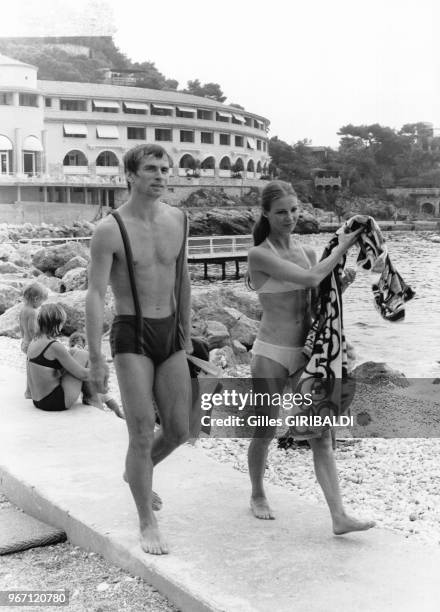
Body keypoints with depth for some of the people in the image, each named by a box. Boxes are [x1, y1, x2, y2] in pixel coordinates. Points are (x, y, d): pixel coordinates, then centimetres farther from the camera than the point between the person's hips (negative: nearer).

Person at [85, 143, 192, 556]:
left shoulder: (177, 219, 6)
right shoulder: (110, 230, -12)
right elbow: (95, 295, -14)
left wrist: (186, 333, 20)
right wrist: (95, 360, -18)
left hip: (170, 335, 6)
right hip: (132, 337, -5)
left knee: (179, 430, 7)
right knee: (143, 434, -5)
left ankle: (137, 472, 38)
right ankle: (147, 523, 13)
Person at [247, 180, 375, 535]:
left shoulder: (306, 252, 8)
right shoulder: (260, 255, -12)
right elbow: (310, 279, -20)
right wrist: (343, 247, -10)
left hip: (306, 354, 5)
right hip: (272, 355, -5)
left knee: (321, 436, -1)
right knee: (265, 432, 9)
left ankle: (339, 517, 0)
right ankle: (258, 495, 34)